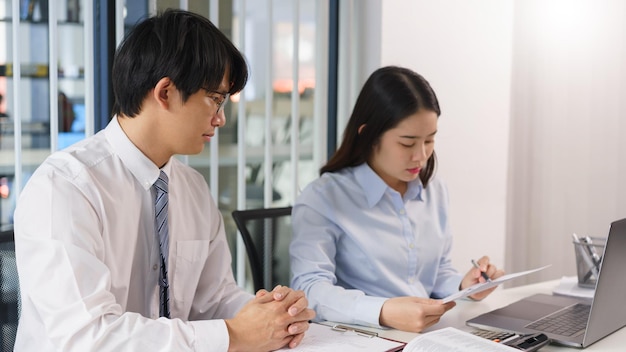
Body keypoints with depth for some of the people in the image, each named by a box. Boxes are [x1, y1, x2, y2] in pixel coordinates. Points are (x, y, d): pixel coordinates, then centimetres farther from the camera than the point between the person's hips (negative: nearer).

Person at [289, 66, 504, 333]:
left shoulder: (435, 190, 10)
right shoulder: (322, 199, -10)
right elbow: (309, 290, -19)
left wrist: (463, 287, -3)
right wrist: (383, 313, -33)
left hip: (428, 336, 5)